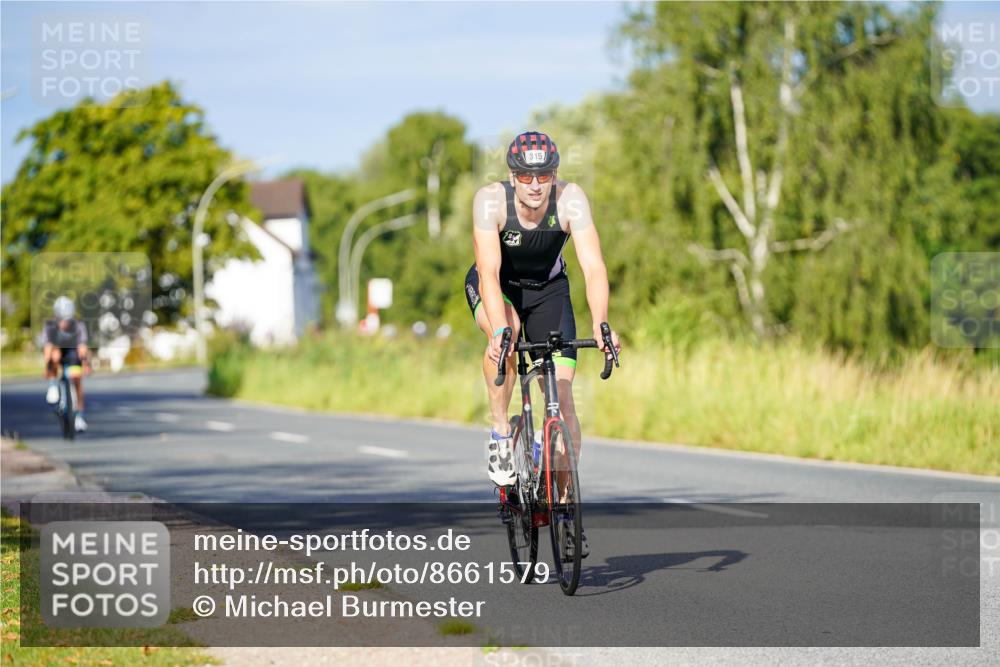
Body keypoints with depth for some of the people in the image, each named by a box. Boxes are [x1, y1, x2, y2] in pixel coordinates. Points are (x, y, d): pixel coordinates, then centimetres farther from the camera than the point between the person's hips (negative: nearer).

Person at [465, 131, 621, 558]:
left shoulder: (571, 199, -28)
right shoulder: (491, 200, -30)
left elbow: (593, 266, -35)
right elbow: (489, 271, -39)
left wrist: (600, 325, -51)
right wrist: (500, 331, -53)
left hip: (548, 290, 2)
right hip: (494, 288, -1)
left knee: (562, 398, -9)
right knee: (505, 330, -37)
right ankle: (500, 432, -17)